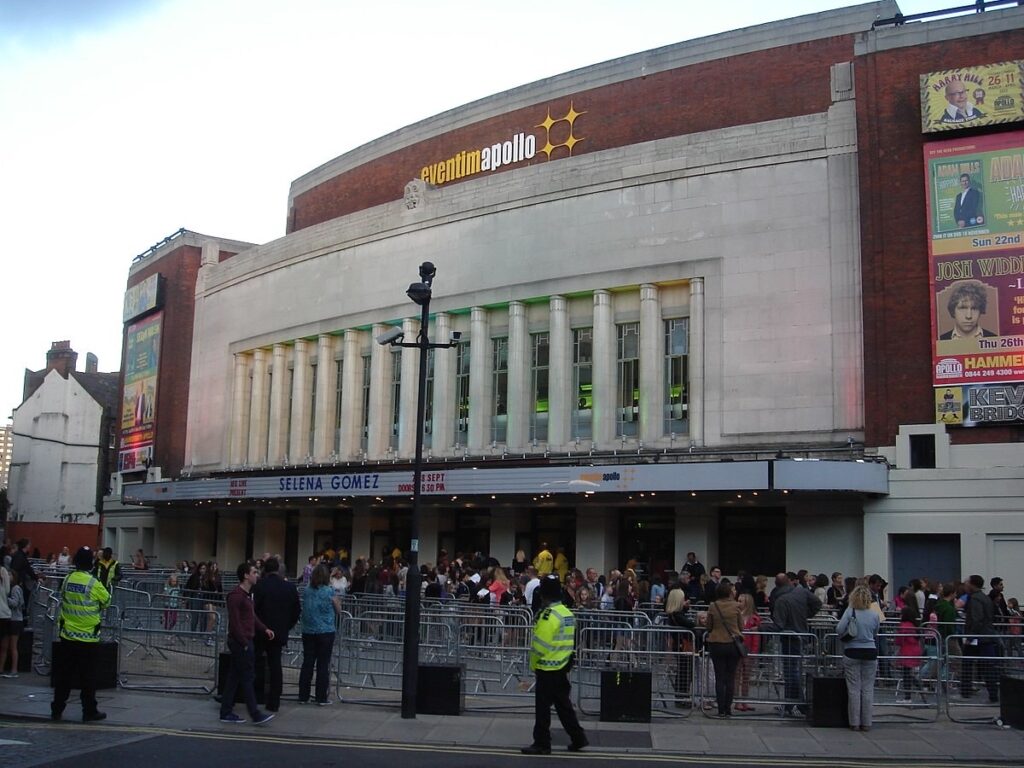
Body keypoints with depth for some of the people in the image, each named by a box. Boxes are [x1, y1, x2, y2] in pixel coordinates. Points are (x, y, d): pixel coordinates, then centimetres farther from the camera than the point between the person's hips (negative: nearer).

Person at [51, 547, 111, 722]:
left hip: (67, 636, 4)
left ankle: (57, 710, 18)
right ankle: (89, 712, 9)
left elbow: (64, 600, 10)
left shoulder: (67, 580, -1)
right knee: (88, 676, 4)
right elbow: (107, 601, -2)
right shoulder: (94, 583, -15)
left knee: (64, 674, 12)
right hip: (88, 638, -4)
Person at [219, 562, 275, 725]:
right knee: (248, 678, -5)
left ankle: (226, 713, 18)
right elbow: (234, 622, -20)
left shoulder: (247, 594, 15)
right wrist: (244, 643, -18)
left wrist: (265, 629, 9)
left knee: (234, 677, 12)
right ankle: (256, 715, -2)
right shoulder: (236, 595, -17)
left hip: (246, 641, 10)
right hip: (240, 642, -10)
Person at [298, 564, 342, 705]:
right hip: (326, 632, -4)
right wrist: (337, 601, 18)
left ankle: (303, 696, 14)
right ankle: (322, 698, 6)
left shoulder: (306, 591, 3)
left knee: (307, 664, 9)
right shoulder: (329, 592, -10)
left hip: (308, 631, 4)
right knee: (323, 665, 3)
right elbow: (338, 611, 0)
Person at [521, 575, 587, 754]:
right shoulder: (567, 613, 9)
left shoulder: (549, 615, -19)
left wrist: (533, 664, -4)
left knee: (542, 707, 1)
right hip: (562, 667, 9)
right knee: (563, 705, 17)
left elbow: (540, 644, -18)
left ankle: (542, 744, 7)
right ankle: (578, 738, 22)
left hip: (547, 669, -9)